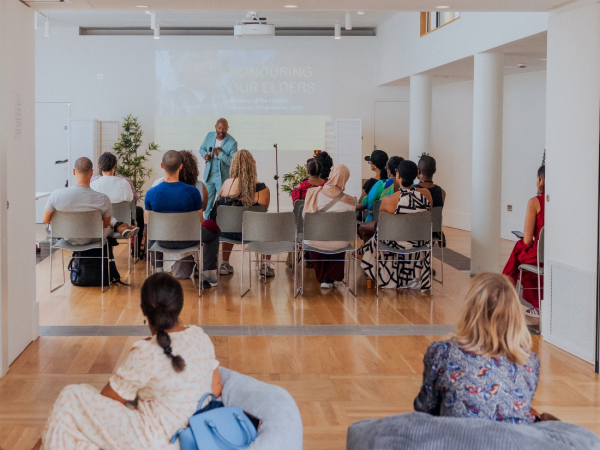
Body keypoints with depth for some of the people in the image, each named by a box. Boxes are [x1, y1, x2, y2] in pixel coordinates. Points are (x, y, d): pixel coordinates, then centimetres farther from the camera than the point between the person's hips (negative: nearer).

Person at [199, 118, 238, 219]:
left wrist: (221, 154, -27)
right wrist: (205, 155, -10)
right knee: (208, 200, 15)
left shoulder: (232, 142, -16)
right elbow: (202, 149, 12)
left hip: (223, 176, -5)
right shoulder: (209, 136, -1)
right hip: (209, 175, 5)